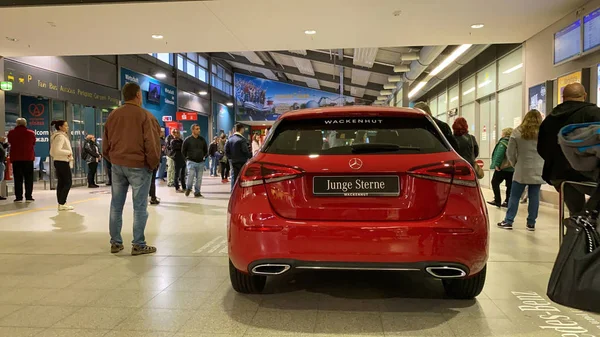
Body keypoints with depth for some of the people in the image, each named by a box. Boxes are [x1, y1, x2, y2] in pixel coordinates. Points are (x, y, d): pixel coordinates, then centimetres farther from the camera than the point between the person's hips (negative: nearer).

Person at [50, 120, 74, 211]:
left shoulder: (57, 136, 18)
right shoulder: (60, 136, -15)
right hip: (63, 162, -10)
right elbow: (57, 150, -27)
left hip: (58, 161, 10)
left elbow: (52, 151, 19)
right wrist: (68, 152, -15)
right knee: (68, 182, -6)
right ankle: (62, 203, -7)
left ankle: (61, 203, 10)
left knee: (61, 183, 9)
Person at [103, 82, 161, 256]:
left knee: (116, 205, 10)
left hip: (117, 165, 6)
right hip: (138, 166, -6)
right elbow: (152, 144, -14)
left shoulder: (112, 115, 10)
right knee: (139, 206, -1)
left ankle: (115, 243, 17)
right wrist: (153, 164, -2)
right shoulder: (145, 116, -10)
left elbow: (105, 144, 14)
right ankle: (138, 245, 2)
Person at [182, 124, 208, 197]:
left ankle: (197, 192, 14)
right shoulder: (188, 140, -3)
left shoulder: (202, 139, 8)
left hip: (201, 162, 3)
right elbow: (183, 151, 6)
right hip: (191, 162, -3)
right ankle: (188, 188, 9)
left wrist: (204, 157, 11)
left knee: (199, 178, 4)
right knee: (191, 175, -15)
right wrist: (186, 158, 2)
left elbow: (206, 150, 20)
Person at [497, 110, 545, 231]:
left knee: (514, 196, 4)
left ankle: (508, 221, 6)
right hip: (538, 171, 1)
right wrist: (542, 164, 14)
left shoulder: (517, 132, -1)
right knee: (534, 197, 5)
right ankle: (531, 223, 10)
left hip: (521, 171, -1)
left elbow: (510, 153, 0)